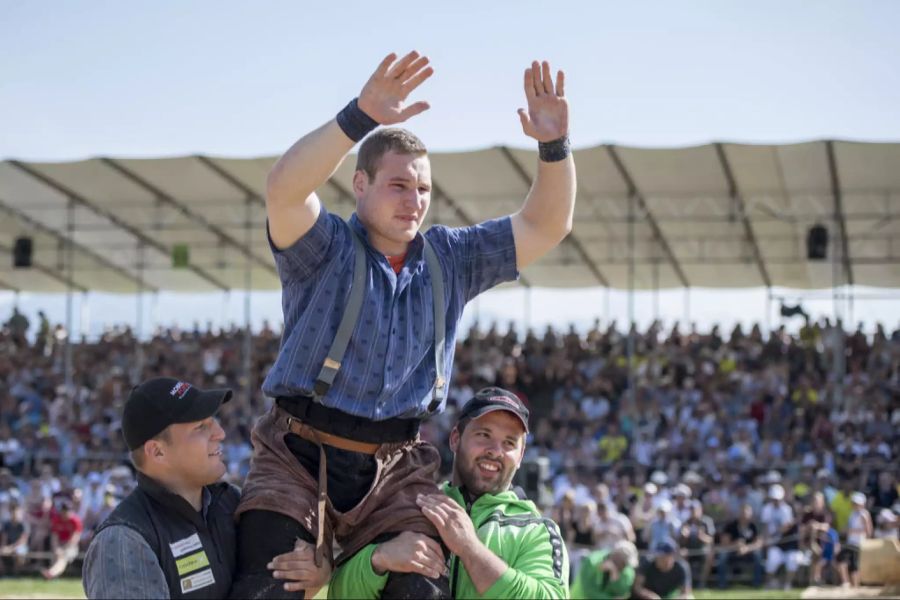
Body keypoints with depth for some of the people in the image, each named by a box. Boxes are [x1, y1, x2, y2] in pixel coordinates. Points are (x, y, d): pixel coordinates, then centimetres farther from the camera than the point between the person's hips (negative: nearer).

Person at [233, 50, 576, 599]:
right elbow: (284, 189, -23)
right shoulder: (324, 248, -2)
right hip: (301, 456, -3)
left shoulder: (450, 260, 12)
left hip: (396, 471, 3)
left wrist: (555, 147, -9)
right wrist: (361, 118, -36)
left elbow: (546, 227, 9)